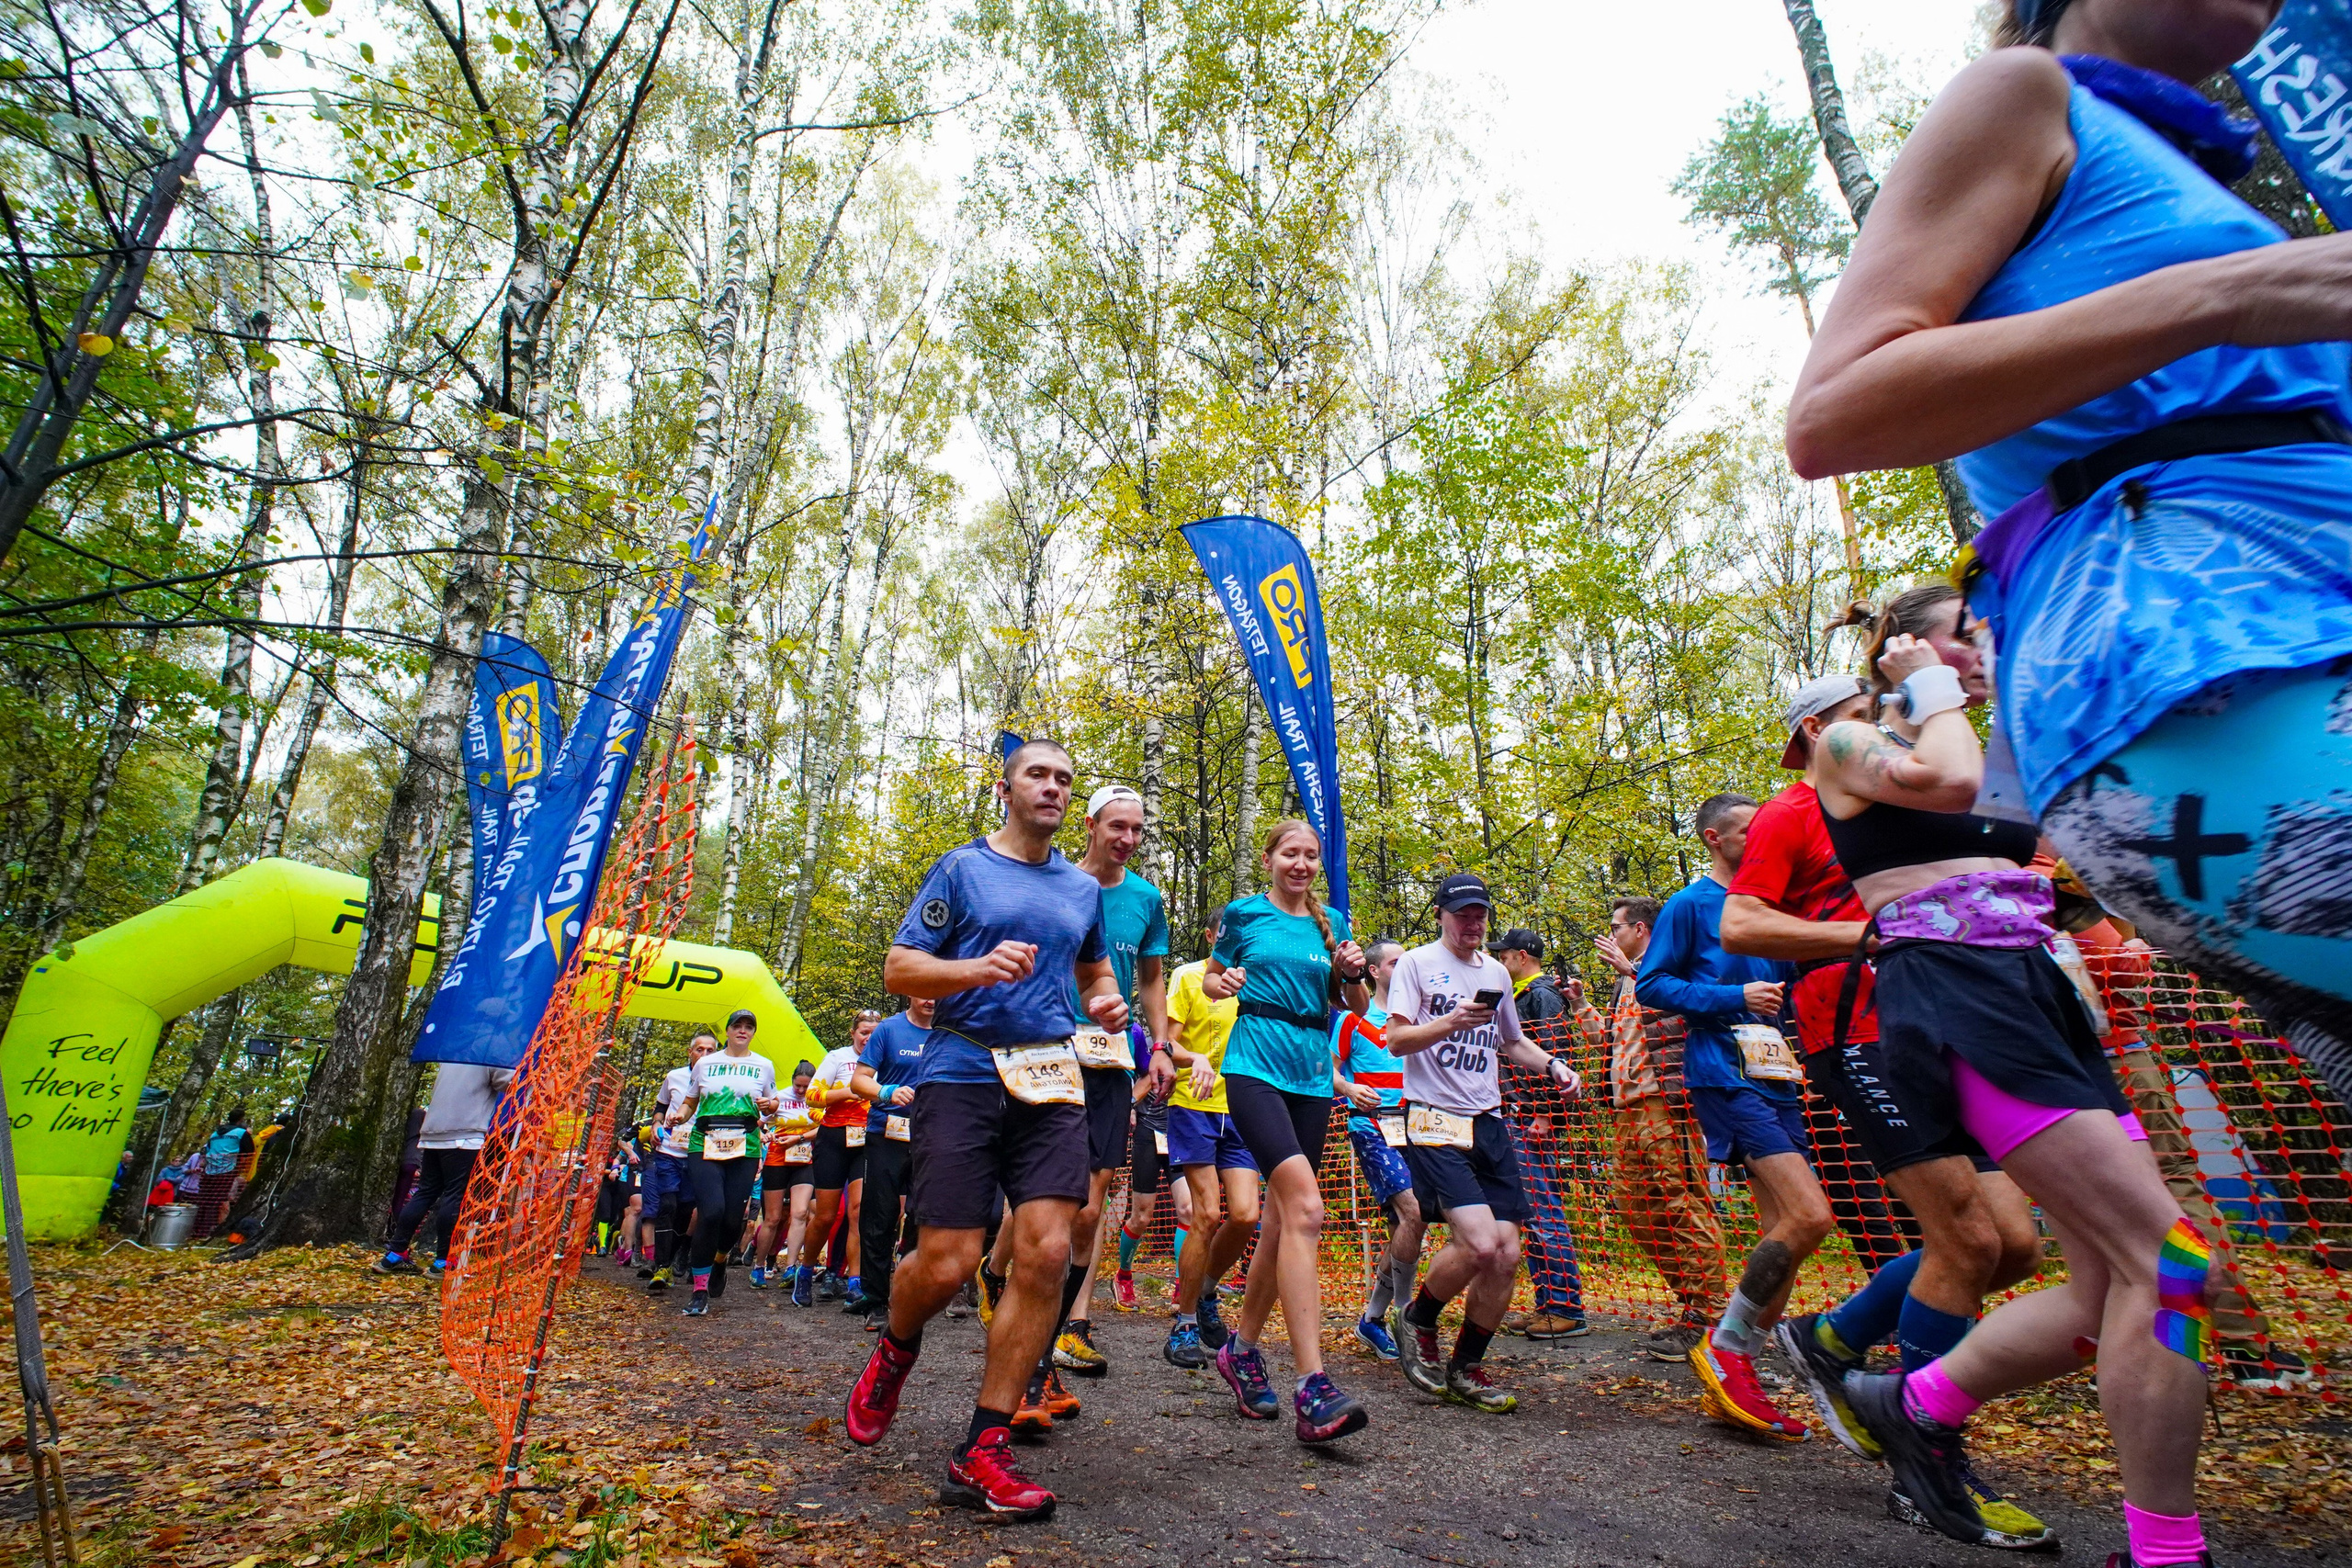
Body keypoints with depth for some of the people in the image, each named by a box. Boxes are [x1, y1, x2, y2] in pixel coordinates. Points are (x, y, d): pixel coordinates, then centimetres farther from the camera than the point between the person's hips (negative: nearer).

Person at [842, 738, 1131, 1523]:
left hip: (1050, 1081, 4)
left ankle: (982, 1453, 7)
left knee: (1047, 1253, -8)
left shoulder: (1084, 890, 17)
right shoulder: (961, 868, 4)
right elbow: (899, 967, 1)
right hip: (962, 1073, -3)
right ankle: (894, 1353, 32)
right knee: (946, 1262, -6)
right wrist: (979, 967, -17)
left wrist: (1104, 1002, 8)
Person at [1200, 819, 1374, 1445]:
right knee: (1305, 1207, -21)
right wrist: (1221, 984, -8)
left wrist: (1352, 973, -3)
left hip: (1312, 1075, 5)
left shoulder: (1334, 922, 14)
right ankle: (1313, 1390, -20)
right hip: (1255, 1065, -5)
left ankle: (1242, 1350, 31)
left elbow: (1357, 1007, 18)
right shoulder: (1243, 915, 5)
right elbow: (1211, 979, 15)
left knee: (1282, 1219, 10)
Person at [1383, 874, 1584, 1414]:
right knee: (1479, 1243, -19)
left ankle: (1466, 1369, 21)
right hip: (1434, 1119, -6)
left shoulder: (1496, 972, 17)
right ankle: (1417, 1323, 9)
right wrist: (1450, 1023, -24)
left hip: (1488, 1122, 6)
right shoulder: (1416, 963, -1)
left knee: (1507, 1255, 1)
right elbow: (1396, 1040, -8)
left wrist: (1552, 1064, 10)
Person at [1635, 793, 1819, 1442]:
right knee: (1810, 1216, -18)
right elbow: (1651, 984, -6)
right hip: (1725, 1077, -8)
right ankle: (1723, 1349, -1)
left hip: (1775, 1079, 8)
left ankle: (1733, 1385, 15)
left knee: (1783, 1235, 5)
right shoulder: (1689, 905, -1)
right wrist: (1734, 997, -15)